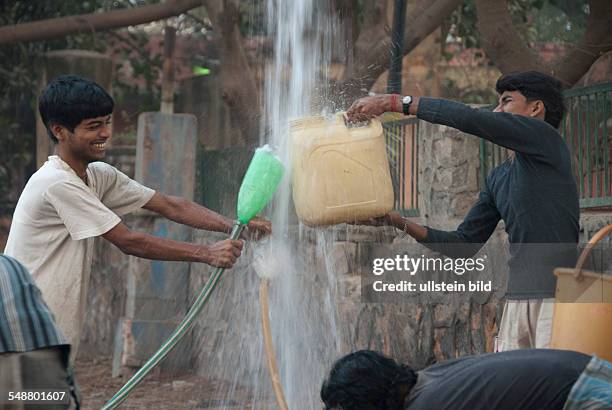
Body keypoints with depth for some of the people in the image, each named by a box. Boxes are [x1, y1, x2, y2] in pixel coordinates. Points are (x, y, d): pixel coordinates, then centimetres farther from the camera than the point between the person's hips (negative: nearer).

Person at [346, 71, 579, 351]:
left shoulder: (544, 137, -1)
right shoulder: (497, 179, 22)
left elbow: (468, 118, -11)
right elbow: (464, 244, 22)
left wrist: (394, 102, -8)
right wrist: (399, 223, 12)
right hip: (517, 299, 7)